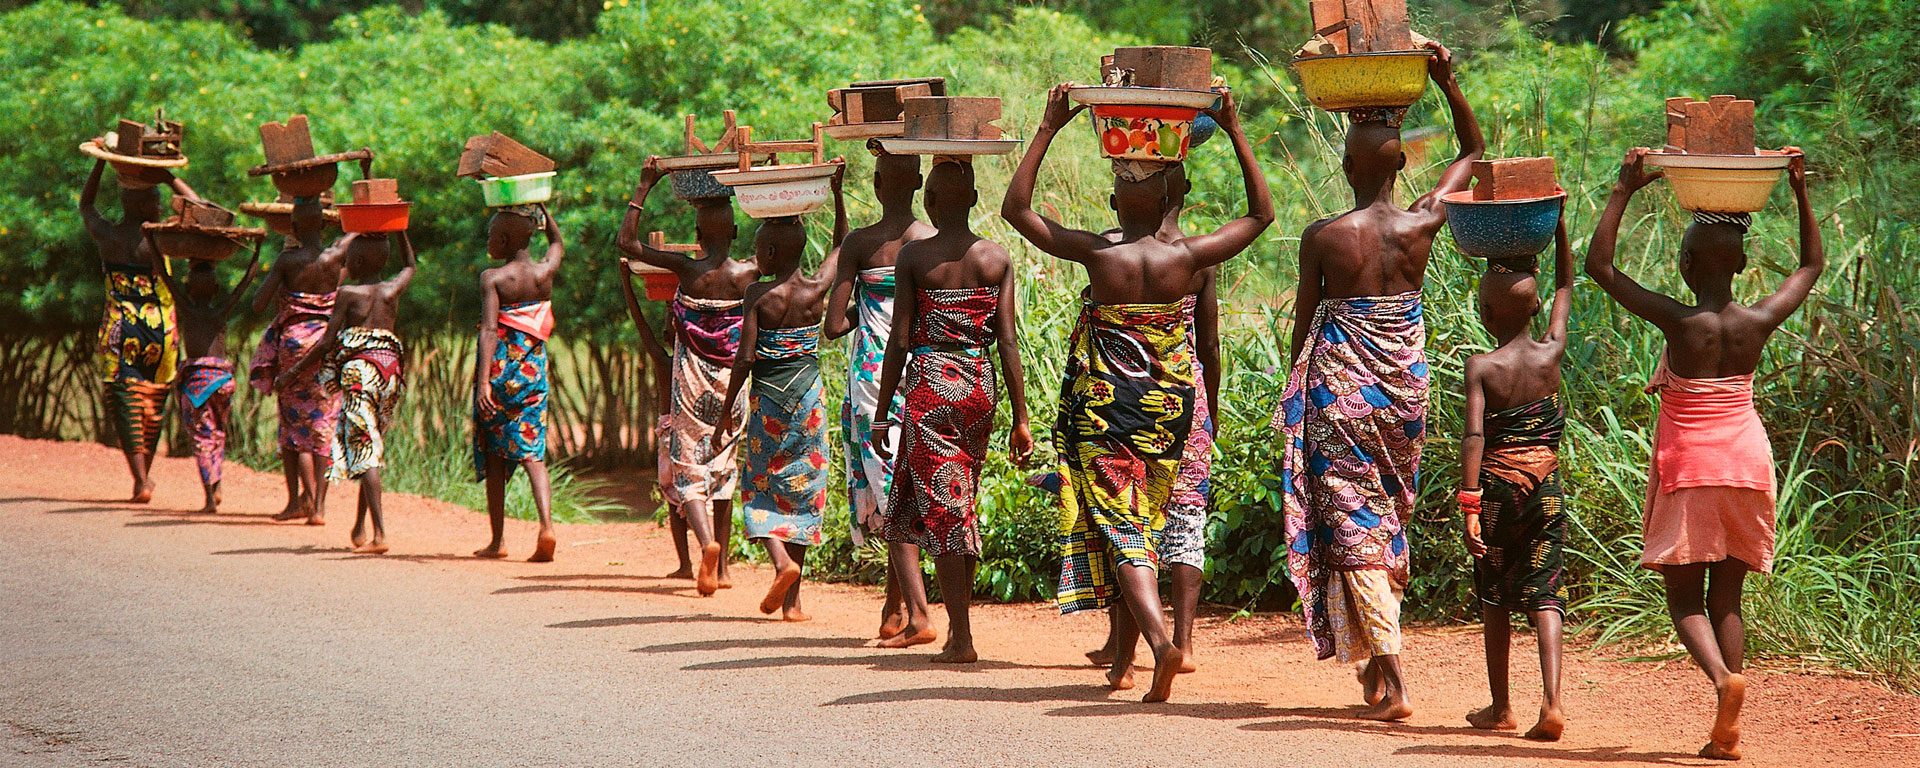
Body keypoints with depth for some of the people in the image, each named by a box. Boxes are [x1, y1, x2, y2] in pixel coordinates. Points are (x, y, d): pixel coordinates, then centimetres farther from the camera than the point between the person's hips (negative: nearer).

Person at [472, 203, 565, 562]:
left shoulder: (492, 278, -10)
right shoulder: (545, 273, 1)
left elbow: (489, 330, -20)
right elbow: (558, 243, 25)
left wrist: (484, 381, -25)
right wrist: (539, 206, 25)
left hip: (499, 369, -3)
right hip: (533, 370, 3)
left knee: (494, 453, 10)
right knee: (532, 451, 2)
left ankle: (498, 540, 15)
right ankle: (546, 524, -21)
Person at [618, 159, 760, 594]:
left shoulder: (687, 270, -12)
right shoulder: (748, 275, -6)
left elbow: (626, 242, -7)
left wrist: (645, 186, -2)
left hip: (692, 386, -3)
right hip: (732, 384, 3)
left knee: (687, 472, -2)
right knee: (723, 470, 16)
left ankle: (706, 543, -29)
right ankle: (720, 566, 18)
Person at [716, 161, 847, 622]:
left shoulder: (759, 297, -11)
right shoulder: (818, 289, -2)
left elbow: (745, 359, -13)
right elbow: (842, 244, 16)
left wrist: (727, 411, -5)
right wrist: (837, 191, 19)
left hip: (767, 402, -3)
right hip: (809, 400, 3)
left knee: (764, 488, 11)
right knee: (802, 490, 9)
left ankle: (781, 559, -18)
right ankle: (792, 600, 8)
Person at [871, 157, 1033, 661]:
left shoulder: (915, 257, -6)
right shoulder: (997, 259, 3)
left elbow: (900, 341, -7)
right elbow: (1008, 342, 1)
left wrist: (882, 415, -1)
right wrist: (1021, 420, 4)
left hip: (930, 386, -4)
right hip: (980, 388, 4)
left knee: (942, 510, 0)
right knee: (962, 504, 17)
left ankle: (962, 640, -6)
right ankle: (958, 623, 19)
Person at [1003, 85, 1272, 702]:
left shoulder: (1098, 255, -13)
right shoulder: (1188, 258, -7)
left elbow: (1015, 208, -4)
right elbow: (1261, 213, 8)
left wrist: (1048, 129, -3)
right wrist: (1235, 133, 7)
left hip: (1102, 408, -3)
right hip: (1169, 408, 3)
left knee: (1118, 523, -4)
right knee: (1143, 520, 17)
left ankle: (1158, 638, -27)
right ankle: (1124, 657, 24)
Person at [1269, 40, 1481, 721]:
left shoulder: (1323, 238, -11)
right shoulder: (1422, 224, -4)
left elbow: (1302, 328, -2)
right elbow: (1474, 153, 14)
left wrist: (1302, 399, 12)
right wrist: (1447, 82, 10)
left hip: (1341, 385, -4)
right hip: (1406, 384, 4)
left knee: (1353, 524, -4)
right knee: (1388, 522, 19)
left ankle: (1391, 680, -14)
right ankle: (1376, 669, 27)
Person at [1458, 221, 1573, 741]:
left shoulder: (1481, 367, -10)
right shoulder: (1551, 353, 0)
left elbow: (1474, 437, -18)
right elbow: (1565, 288, 16)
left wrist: (1469, 506, -19)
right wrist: (1557, 225, 20)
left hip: (1497, 486, -2)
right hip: (1546, 486, 2)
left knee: (1495, 600, 13)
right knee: (1544, 595, 0)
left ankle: (1500, 708, 22)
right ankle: (1551, 702, -18)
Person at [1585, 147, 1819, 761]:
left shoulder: (1680, 322, -16)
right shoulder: (1758, 323, -6)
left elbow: (1598, 264, -13)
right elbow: (1811, 266, 13)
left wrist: (1625, 190, -11)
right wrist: (1801, 192, 13)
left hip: (1688, 469, -4)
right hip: (1747, 464, 4)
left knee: (1684, 595, 3)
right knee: (1726, 598, 10)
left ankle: (1723, 676, -27)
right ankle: (1726, 734, 3)